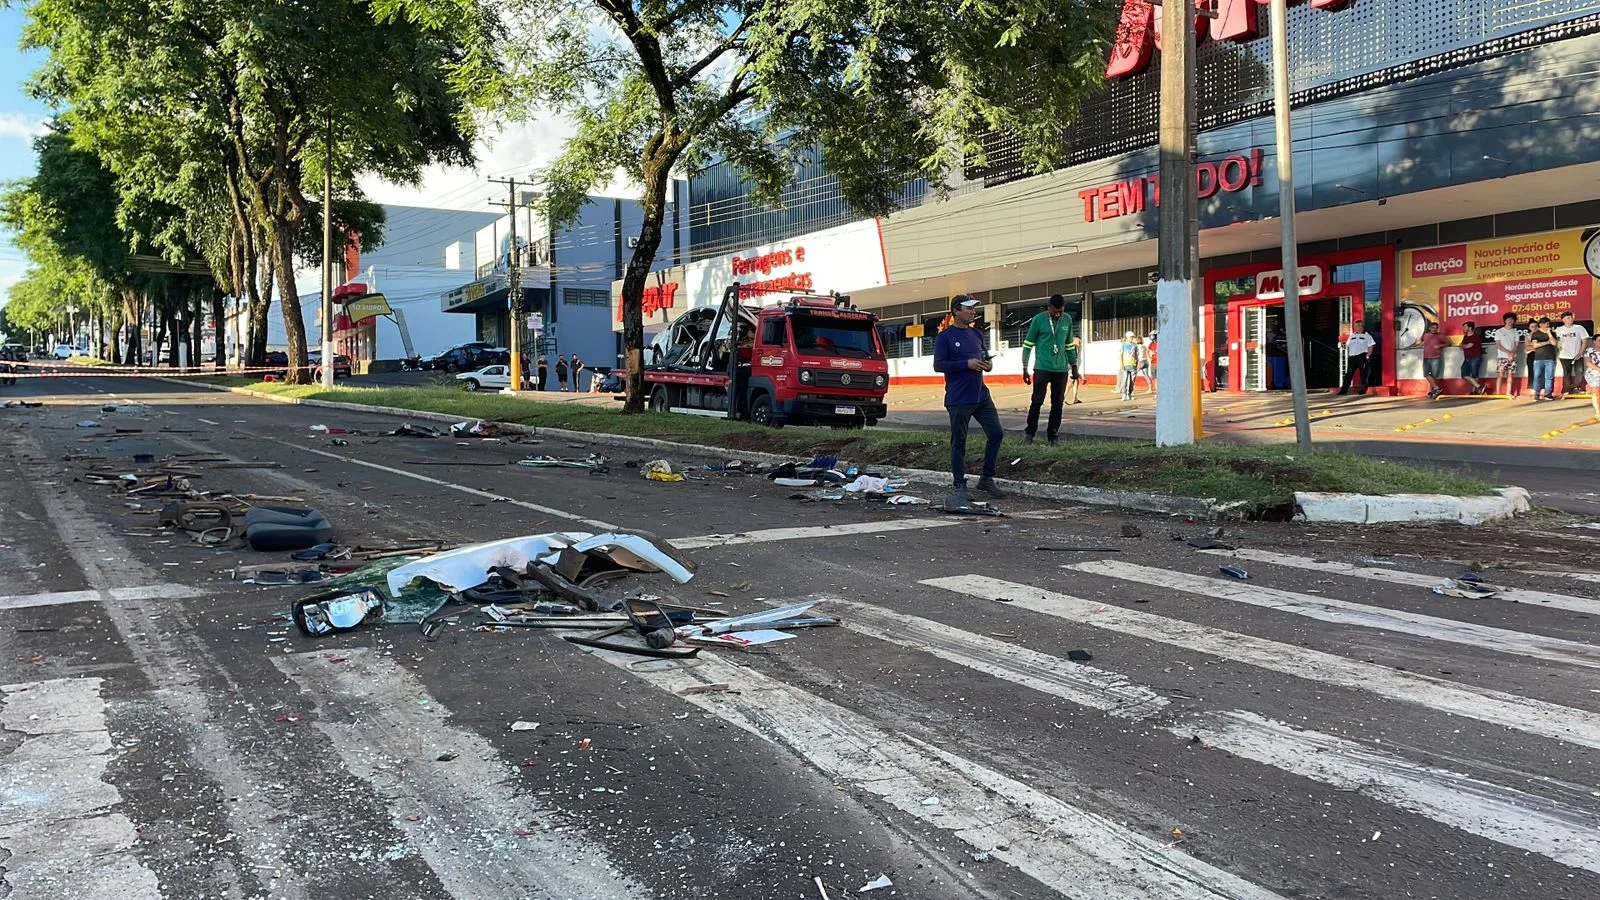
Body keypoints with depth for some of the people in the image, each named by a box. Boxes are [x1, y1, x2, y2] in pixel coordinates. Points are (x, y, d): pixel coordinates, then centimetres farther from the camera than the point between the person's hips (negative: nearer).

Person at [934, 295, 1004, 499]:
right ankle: (960, 485, 9)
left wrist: (988, 364, 1)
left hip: (981, 396, 7)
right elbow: (938, 365, -13)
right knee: (959, 443, 0)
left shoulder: (977, 334, 14)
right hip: (958, 399, -6)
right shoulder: (945, 337, -6)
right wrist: (967, 364, -19)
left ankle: (987, 479, 17)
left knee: (996, 433, 4)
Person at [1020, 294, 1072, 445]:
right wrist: (1025, 368, -4)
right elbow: (1028, 345, -1)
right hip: (1042, 368, -4)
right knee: (1037, 401, -7)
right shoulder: (1038, 319, -5)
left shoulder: (1067, 320, 7)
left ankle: (1052, 435, 13)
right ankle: (1030, 433, 6)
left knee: (1058, 404, 4)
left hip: (1061, 369, 4)